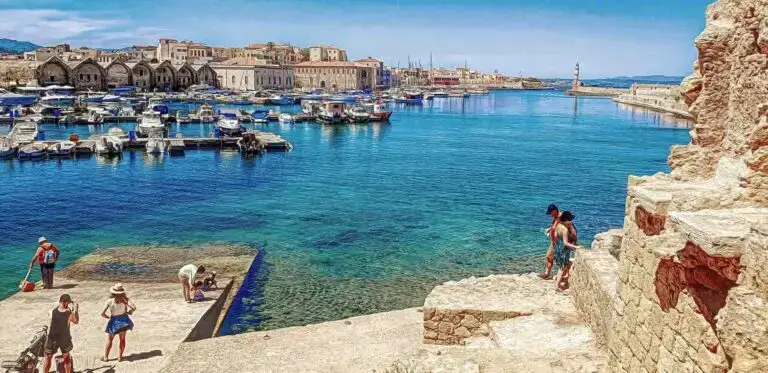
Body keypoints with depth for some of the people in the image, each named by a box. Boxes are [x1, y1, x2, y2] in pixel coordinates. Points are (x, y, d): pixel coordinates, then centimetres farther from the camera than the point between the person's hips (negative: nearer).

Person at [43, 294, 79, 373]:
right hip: (64, 339, 0)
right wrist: (75, 309, 9)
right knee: (66, 358, 21)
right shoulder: (70, 314, -20)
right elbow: (76, 321, 1)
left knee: (48, 358, 18)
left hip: (52, 339, 0)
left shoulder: (52, 311, -18)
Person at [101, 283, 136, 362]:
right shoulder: (124, 299, -14)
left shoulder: (109, 301, -16)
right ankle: (120, 356, 20)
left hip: (114, 321, -1)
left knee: (109, 339, 17)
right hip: (123, 320, 1)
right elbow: (134, 307, -21)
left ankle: (105, 357, 20)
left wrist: (108, 317, 2)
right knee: (122, 339, 18)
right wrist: (130, 312, 0)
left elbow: (102, 313, -17)